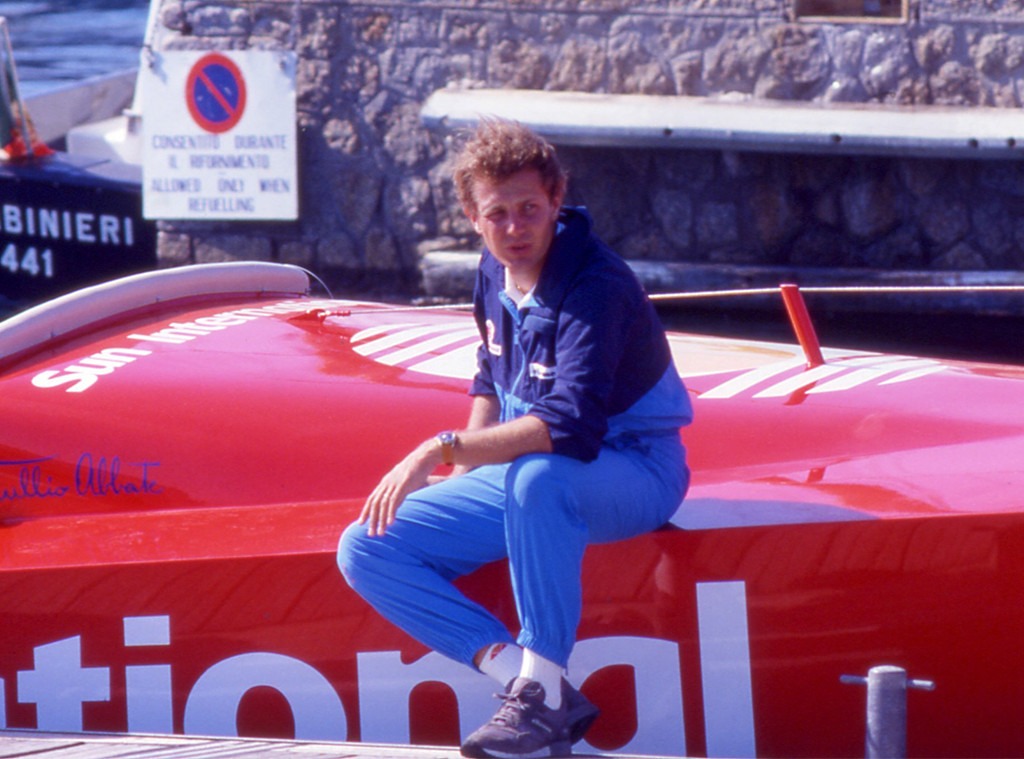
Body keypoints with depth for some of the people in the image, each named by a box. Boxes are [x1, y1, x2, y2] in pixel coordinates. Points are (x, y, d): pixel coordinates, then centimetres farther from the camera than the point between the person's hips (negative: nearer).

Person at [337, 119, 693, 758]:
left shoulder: (597, 286, -24)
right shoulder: (497, 272, 2)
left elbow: (573, 426, -36)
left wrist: (444, 450, -37)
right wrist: (462, 474, 7)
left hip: (632, 472, -8)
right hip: (522, 477, 8)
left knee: (537, 477, -44)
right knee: (365, 551, -6)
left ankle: (542, 688, -32)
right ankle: (524, 679, -18)